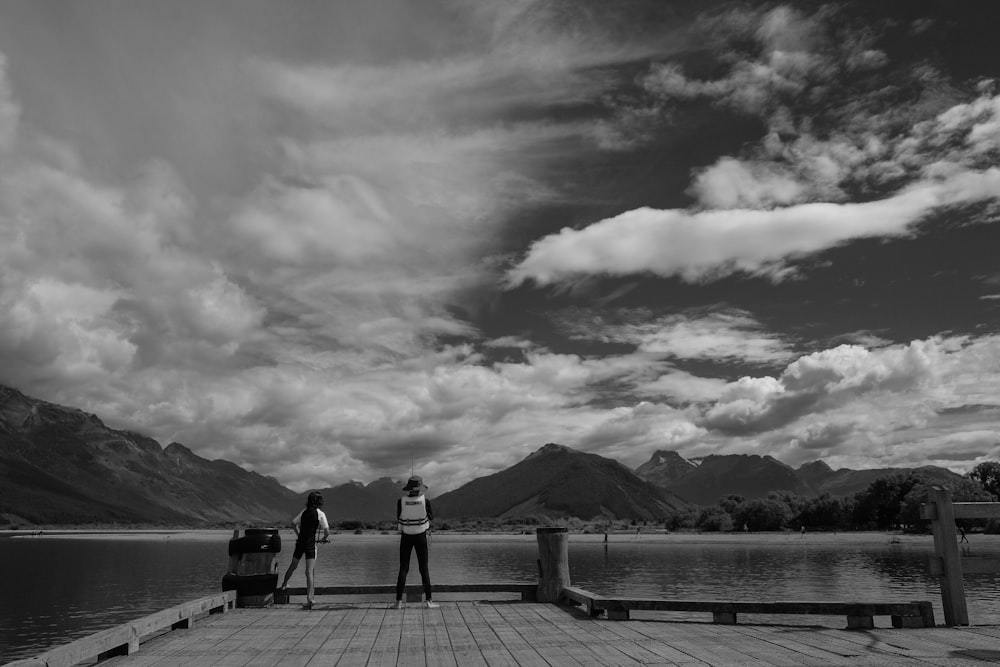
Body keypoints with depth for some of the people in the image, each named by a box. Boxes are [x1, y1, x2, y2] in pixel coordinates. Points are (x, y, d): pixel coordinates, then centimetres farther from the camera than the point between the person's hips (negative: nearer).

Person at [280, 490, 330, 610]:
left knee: (293, 565, 25)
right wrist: (325, 538, 13)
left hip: (300, 541, 5)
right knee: (310, 571, -8)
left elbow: (293, 523, 16)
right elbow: (327, 531, -8)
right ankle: (309, 598, -13)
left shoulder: (304, 512, 8)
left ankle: (283, 585, 44)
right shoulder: (320, 514, -6)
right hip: (310, 543, -5)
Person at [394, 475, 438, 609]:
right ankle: (428, 601, 2)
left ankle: (399, 601, -1)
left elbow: (398, 518, 3)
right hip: (420, 537, -1)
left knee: (403, 569, 6)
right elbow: (431, 517, 4)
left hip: (406, 537, 1)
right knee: (424, 569, 6)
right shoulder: (425, 501, -13)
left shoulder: (401, 501, -11)